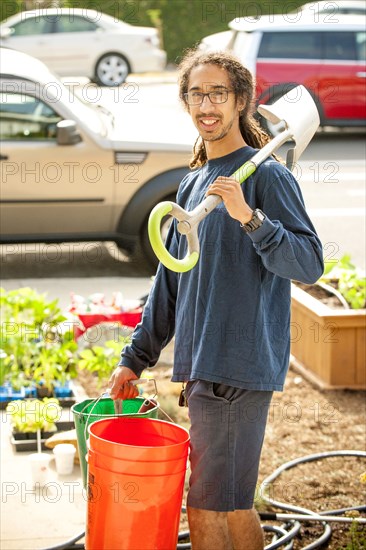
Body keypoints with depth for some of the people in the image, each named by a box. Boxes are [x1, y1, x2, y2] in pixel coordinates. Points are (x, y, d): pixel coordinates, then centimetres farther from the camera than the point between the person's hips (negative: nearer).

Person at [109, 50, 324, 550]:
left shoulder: (266, 175, -7)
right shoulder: (193, 184, 17)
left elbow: (309, 262, -17)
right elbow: (171, 282, 21)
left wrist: (250, 218, -31)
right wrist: (135, 358, 20)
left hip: (240, 368, -8)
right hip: (202, 368, 8)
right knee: (233, 507, 15)